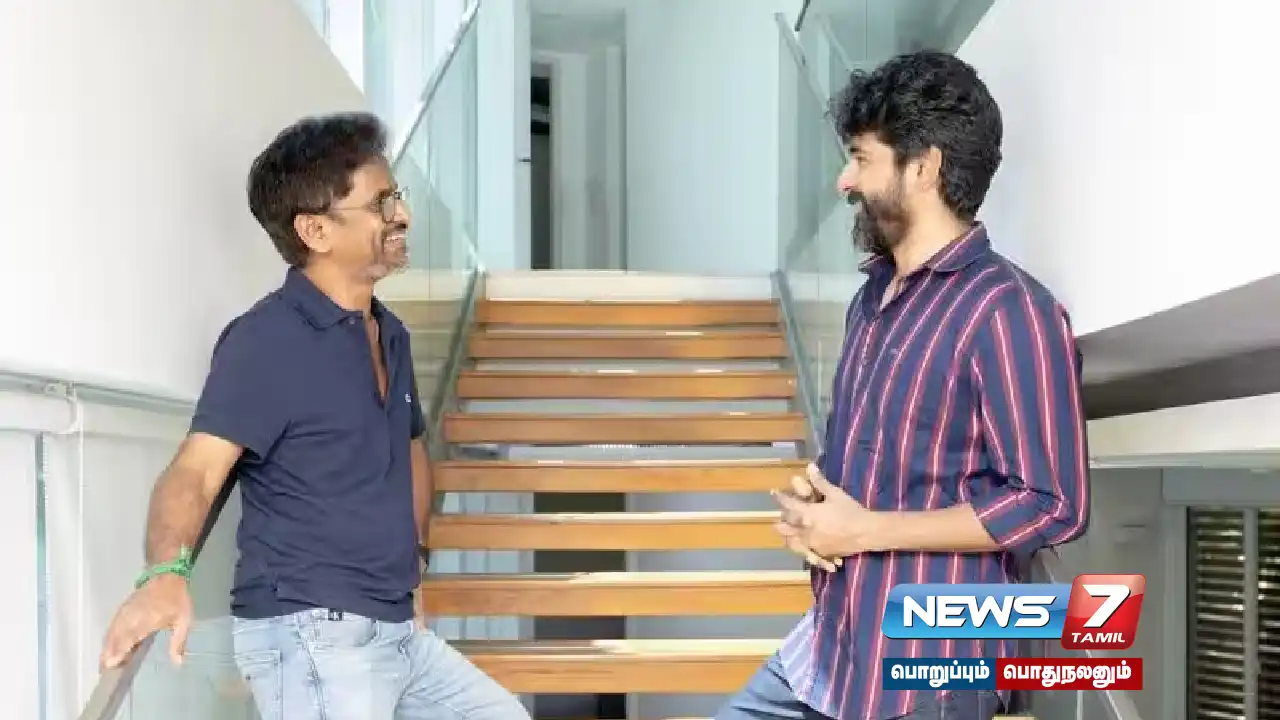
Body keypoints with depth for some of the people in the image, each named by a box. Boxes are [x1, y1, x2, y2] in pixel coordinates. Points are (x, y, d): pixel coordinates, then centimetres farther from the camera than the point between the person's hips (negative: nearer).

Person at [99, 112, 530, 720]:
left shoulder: (391, 334, 12)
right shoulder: (267, 339, -14)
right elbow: (195, 470, -24)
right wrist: (167, 571, -42)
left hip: (396, 630, 9)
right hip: (308, 632, -9)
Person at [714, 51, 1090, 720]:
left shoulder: (1006, 308, -16)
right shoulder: (873, 298, 12)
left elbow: (1051, 504, -21)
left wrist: (865, 530, -18)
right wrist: (809, 504, -2)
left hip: (927, 666, -8)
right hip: (828, 645, 8)